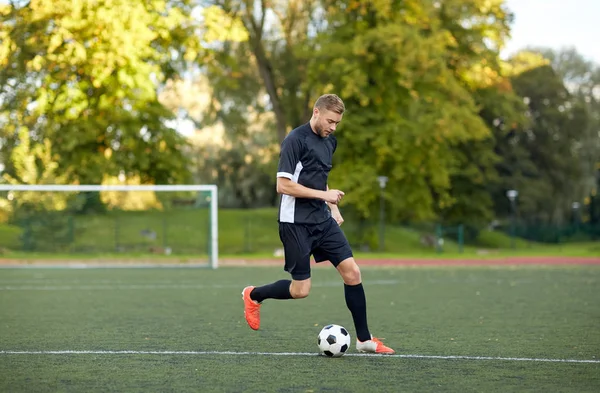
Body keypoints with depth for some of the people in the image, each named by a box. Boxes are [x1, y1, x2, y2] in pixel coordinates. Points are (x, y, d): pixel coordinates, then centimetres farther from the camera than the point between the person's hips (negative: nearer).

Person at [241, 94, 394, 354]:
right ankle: (253, 296, 24)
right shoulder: (295, 140, -14)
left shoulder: (329, 141, 12)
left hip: (322, 220, 7)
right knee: (300, 290, -4)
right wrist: (324, 195, -18)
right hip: (296, 223, -7)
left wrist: (333, 207, 13)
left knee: (352, 272, -3)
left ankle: (364, 340, 6)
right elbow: (283, 186, -19)